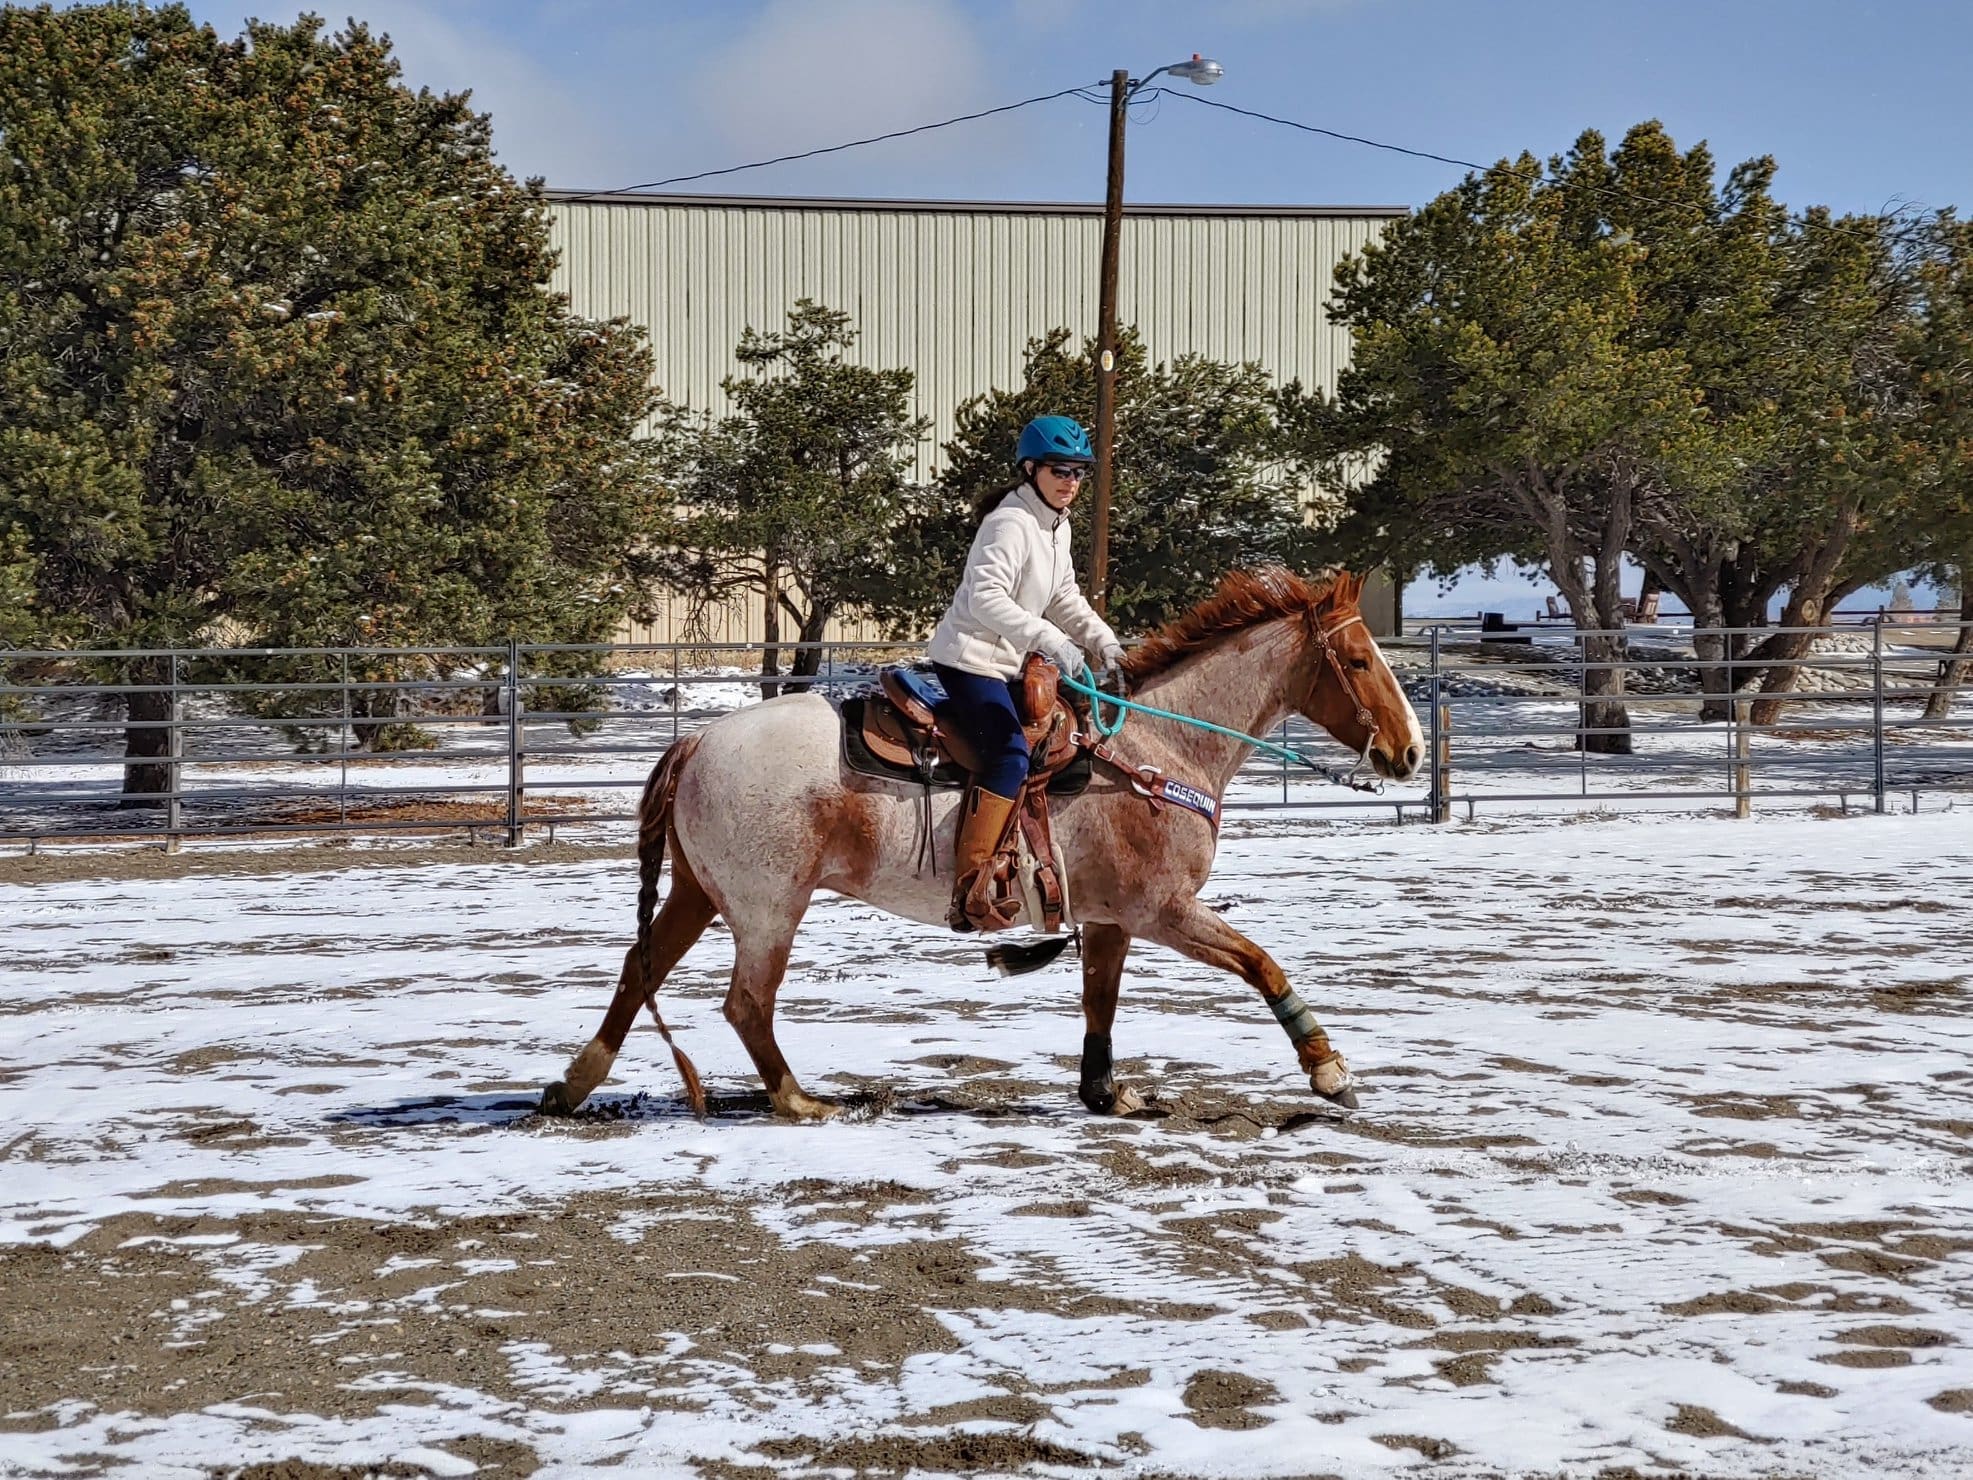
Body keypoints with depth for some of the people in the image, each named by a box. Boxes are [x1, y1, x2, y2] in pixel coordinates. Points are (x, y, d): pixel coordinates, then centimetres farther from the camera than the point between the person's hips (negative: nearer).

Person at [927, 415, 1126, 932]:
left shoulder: (1056, 527, 14)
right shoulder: (1011, 523, -17)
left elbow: (1066, 599, 22)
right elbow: (986, 597, -29)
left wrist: (1102, 640, 6)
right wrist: (1050, 639, -35)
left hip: (1005, 663, 11)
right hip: (970, 659, -11)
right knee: (1010, 754, -26)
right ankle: (969, 885, -31)